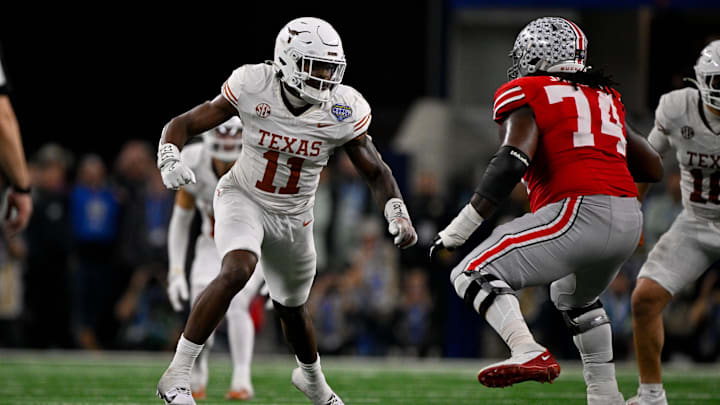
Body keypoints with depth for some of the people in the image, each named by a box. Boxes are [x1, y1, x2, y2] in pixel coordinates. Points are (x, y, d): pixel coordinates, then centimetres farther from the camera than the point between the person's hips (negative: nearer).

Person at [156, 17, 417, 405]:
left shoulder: (341, 111, -17)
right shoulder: (254, 89, -22)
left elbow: (376, 173, -5)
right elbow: (183, 124, -14)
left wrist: (397, 214, -23)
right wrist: (170, 160, -35)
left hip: (293, 218, 3)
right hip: (242, 199, -3)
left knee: (292, 308, 20)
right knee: (237, 271, -32)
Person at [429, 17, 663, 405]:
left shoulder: (526, 96, 3)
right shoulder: (605, 98, 23)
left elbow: (512, 162, -14)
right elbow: (653, 168, 26)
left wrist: (459, 229, -13)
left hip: (578, 213, -7)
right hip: (628, 219, 7)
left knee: (474, 275, -3)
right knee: (575, 298, 34)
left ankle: (529, 354, -25)